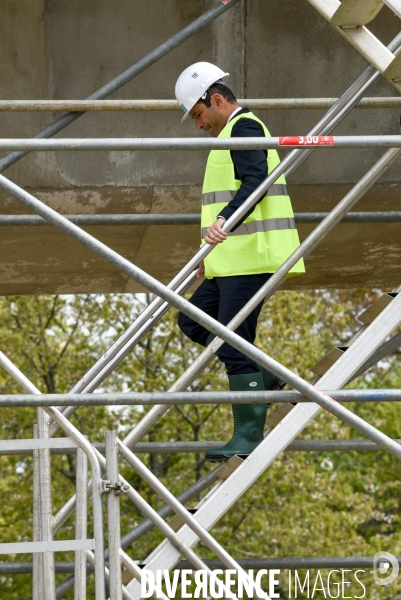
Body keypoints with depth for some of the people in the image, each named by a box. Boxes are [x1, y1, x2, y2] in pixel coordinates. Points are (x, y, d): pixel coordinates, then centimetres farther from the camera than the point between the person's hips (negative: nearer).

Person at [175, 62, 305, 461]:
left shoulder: (245, 128, -9)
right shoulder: (232, 133, 24)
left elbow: (254, 182, -26)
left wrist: (224, 222, -42)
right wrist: (212, 255, 35)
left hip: (250, 261, -11)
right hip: (230, 262, 11)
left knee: (234, 344, -10)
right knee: (193, 321, 12)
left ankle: (249, 435, -7)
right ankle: (265, 376, 14)